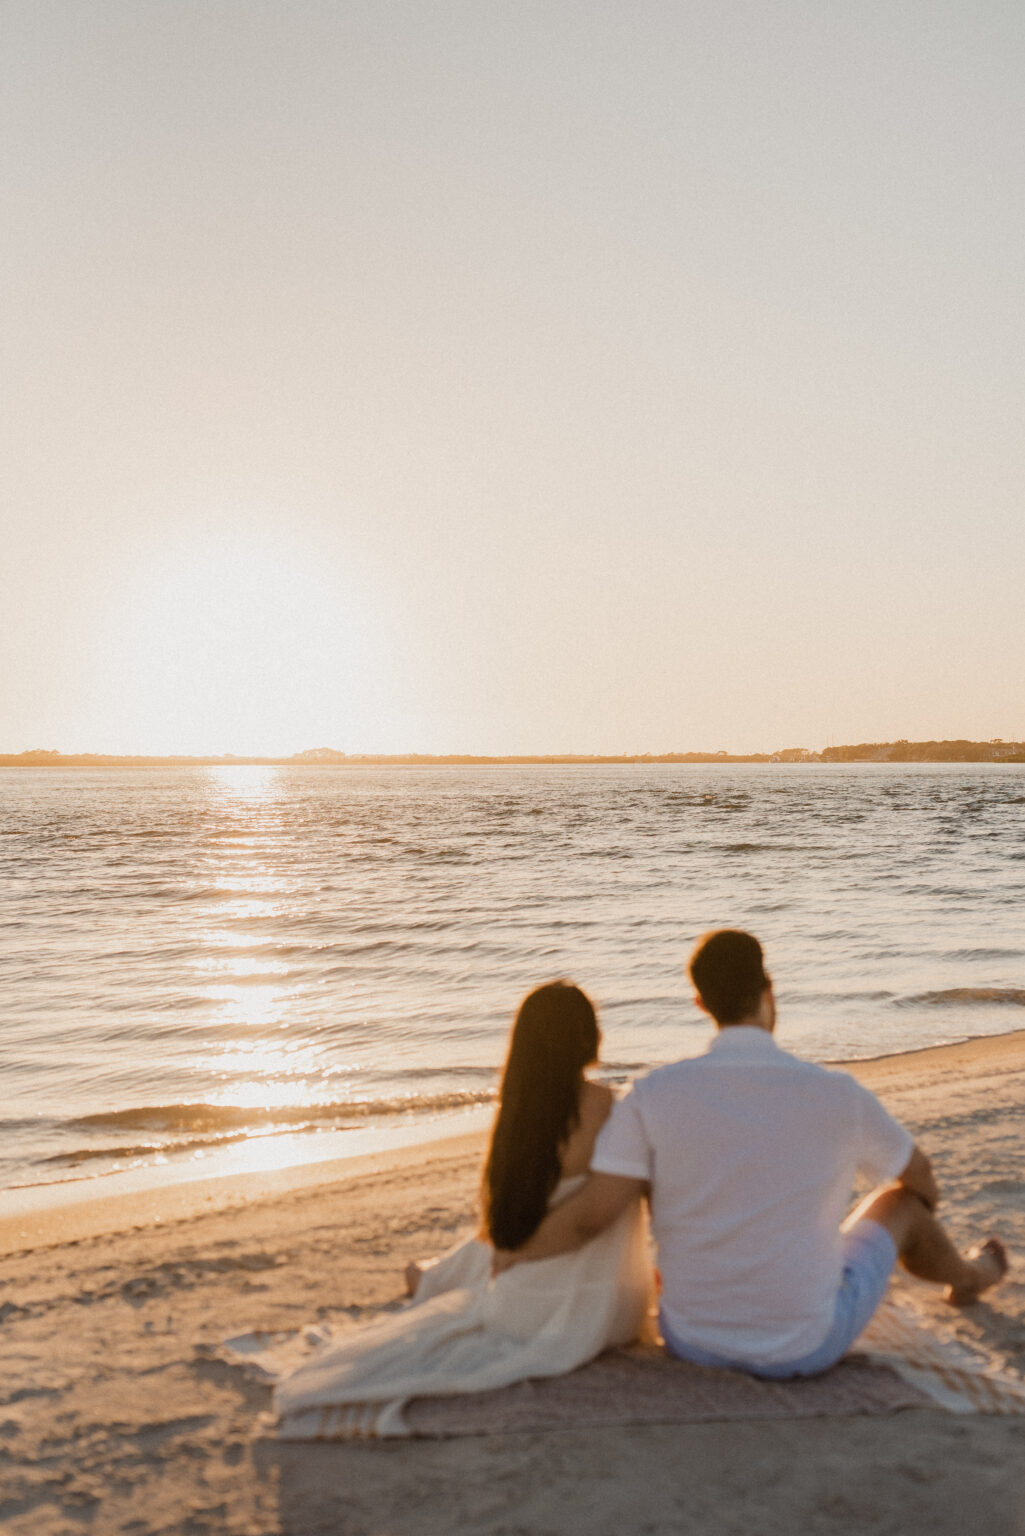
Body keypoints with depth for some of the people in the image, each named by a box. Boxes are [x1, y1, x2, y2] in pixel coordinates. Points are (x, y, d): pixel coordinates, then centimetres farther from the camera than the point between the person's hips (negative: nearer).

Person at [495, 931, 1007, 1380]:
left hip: (692, 1342, 2)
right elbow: (917, 1172, 5)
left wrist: (517, 1256, 4)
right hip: (807, 1348, -1)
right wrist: (925, 1202, 31)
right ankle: (964, 1275, 58)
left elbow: (589, 1216, -17)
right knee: (902, 1198, 24)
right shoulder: (839, 1096, -15)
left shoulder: (654, 1094, -17)